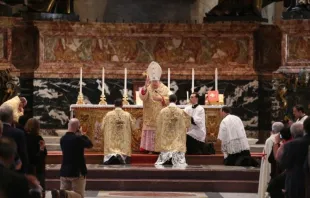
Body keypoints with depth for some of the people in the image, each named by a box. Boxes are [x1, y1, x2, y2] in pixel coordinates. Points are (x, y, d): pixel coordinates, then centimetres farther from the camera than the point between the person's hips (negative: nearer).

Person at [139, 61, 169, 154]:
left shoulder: (165, 89, 3)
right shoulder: (147, 88, 0)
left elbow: (168, 100, -3)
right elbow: (142, 97, -19)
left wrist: (161, 98, -21)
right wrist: (145, 87, -36)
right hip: (150, 118, 0)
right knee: (150, 133, -2)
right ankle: (150, 149, 3)